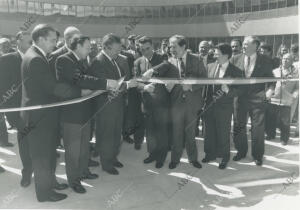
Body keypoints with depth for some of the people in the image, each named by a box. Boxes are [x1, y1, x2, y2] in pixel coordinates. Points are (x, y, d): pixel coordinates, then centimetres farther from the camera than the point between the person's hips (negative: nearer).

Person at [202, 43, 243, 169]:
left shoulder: (235, 71, -10)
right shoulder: (210, 67, 3)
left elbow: (239, 91, -11)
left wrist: (228, 90, -28)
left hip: (224, 108, -4)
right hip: (209, 105, 4)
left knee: (223, 134, 9)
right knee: (209, 132, 16)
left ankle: (224, 157, 29)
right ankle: (210, 154, 36)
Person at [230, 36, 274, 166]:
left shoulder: (265, 61, -1)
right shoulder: (235, 59, 2)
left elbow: (271, 78, 4)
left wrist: (270, 90, -13)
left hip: (257, 98, -2)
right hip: (240, 98, 2)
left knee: (258, 128, 6)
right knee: (239, 126, 11)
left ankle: (257, 155, 25)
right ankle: (241, 151, 32)